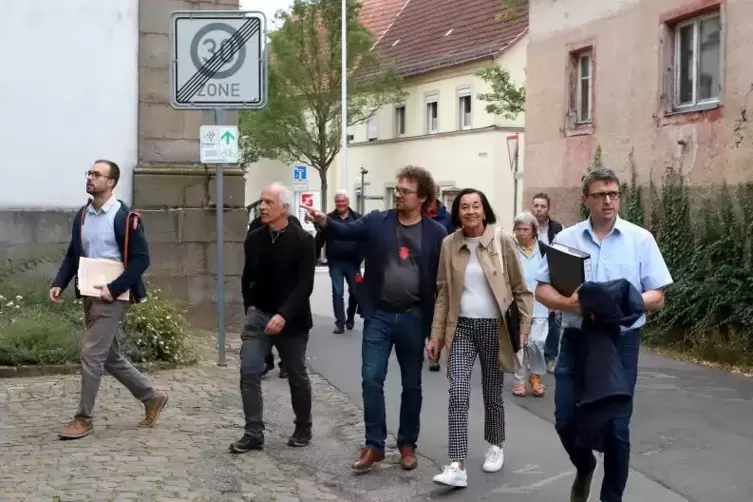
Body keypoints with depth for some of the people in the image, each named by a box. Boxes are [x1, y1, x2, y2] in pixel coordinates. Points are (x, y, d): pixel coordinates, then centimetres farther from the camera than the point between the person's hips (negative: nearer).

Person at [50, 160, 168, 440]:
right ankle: (152, 398, 28)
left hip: (112, 298, -7)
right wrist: (59, 284, 1)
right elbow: (73, 254, 16)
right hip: (90, 296, 8)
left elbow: (141, 259, -14)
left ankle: (83, 418, 4)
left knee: (91, 354, -8)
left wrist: (113, 289, -20)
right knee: (111, 357, 13)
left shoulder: (125, 217, -12)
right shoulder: (82, 215, 9)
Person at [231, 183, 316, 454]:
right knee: (249, 373, -8)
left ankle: (303, 428, 29)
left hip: (291, 320, -3)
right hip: (258, 315, 4)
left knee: (297, 376, 11)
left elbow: (305, 284, -18)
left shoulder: (303, 240, -13)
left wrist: (283, 315, -27)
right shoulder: (254, 239, 1)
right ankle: (253, 433, -1)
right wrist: (249, 306, 7)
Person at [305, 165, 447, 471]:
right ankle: (374, 445, 10)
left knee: (411, 384, 10)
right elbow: (347, 231, -11)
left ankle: (407, 444, 24)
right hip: (378, 316, 1)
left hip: (413, 318, -1)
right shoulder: (377, 221, 2)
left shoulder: (436, 233, -2)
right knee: (371, 379, -1)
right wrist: (325, 221, -32)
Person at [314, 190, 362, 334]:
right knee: (337, 293, 1)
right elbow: (319, 240, 0)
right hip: (335, 264, 0)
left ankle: (350, 318, 32)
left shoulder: (357, 218, -1)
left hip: (353, 263, 0)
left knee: (355, 292, 10)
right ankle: (340, 323, 6)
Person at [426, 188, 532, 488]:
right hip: (461, 327, 1)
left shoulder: (503, 243, -4)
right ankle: (458, 466, -11)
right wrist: (436, 334, 3)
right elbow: (443, 292, 6)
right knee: (458, 394, -10)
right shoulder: (449, 244, 2)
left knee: (492, 393, 11)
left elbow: (520, 289, 0)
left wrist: (523, 327, -8)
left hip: (493, 327, -1)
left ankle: (495, 446, 35)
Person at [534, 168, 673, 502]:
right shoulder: (565, 238, 3)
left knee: (615, 426, 3)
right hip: (576, 339, 2)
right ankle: (584, 467, 37)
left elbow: (656, 297, -2)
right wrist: (568, 303, -19)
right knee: (565, 419, 6)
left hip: (621, 342, -2)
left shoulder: (641, 239, -1)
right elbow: (542, 290, 2)